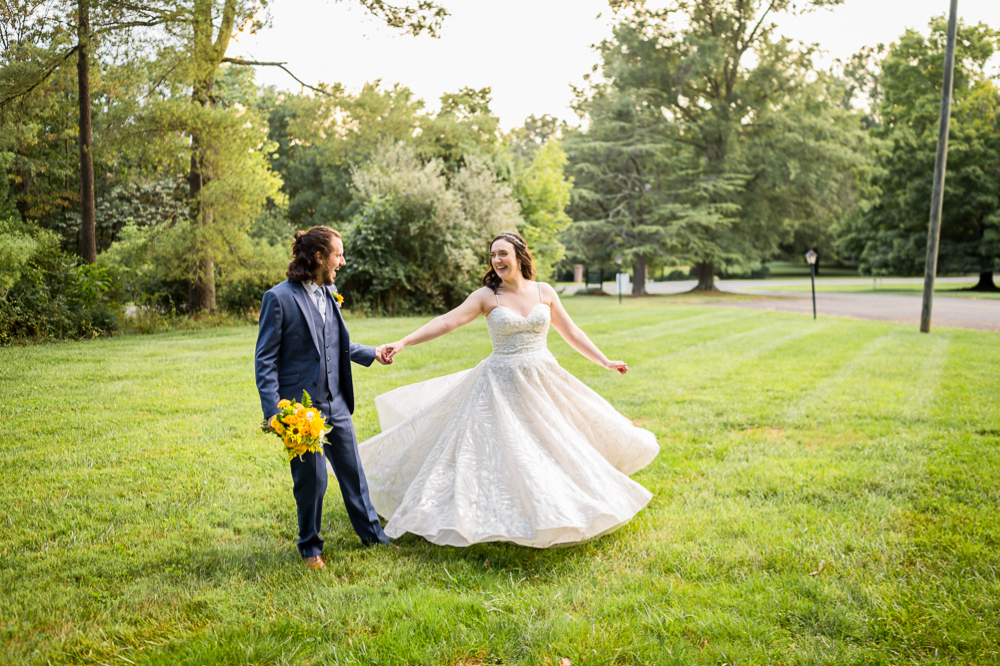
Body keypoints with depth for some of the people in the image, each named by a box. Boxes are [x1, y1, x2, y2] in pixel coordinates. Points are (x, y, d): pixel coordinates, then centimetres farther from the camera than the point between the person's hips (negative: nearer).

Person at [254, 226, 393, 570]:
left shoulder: (329, 294, 7)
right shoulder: (278, 298, -12)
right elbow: (265, 360, -11)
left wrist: (373, 353, 14)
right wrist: (273, 410, -17)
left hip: (336, 404, 6)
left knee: (352, 470, 15)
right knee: (311, 480, 6)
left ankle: (372, 532, 32)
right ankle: (310, 546, 27)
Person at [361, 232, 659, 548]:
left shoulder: (544, 292, 3)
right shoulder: (487, 296, -4)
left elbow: (571, 332, 12)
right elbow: (446, 322, -13)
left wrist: (604, 361, 15)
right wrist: (403, 343, -23)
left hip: (543, 383, 3)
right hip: (502, 385, -3)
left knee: (556, 447, 9)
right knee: (502, 455, -3)